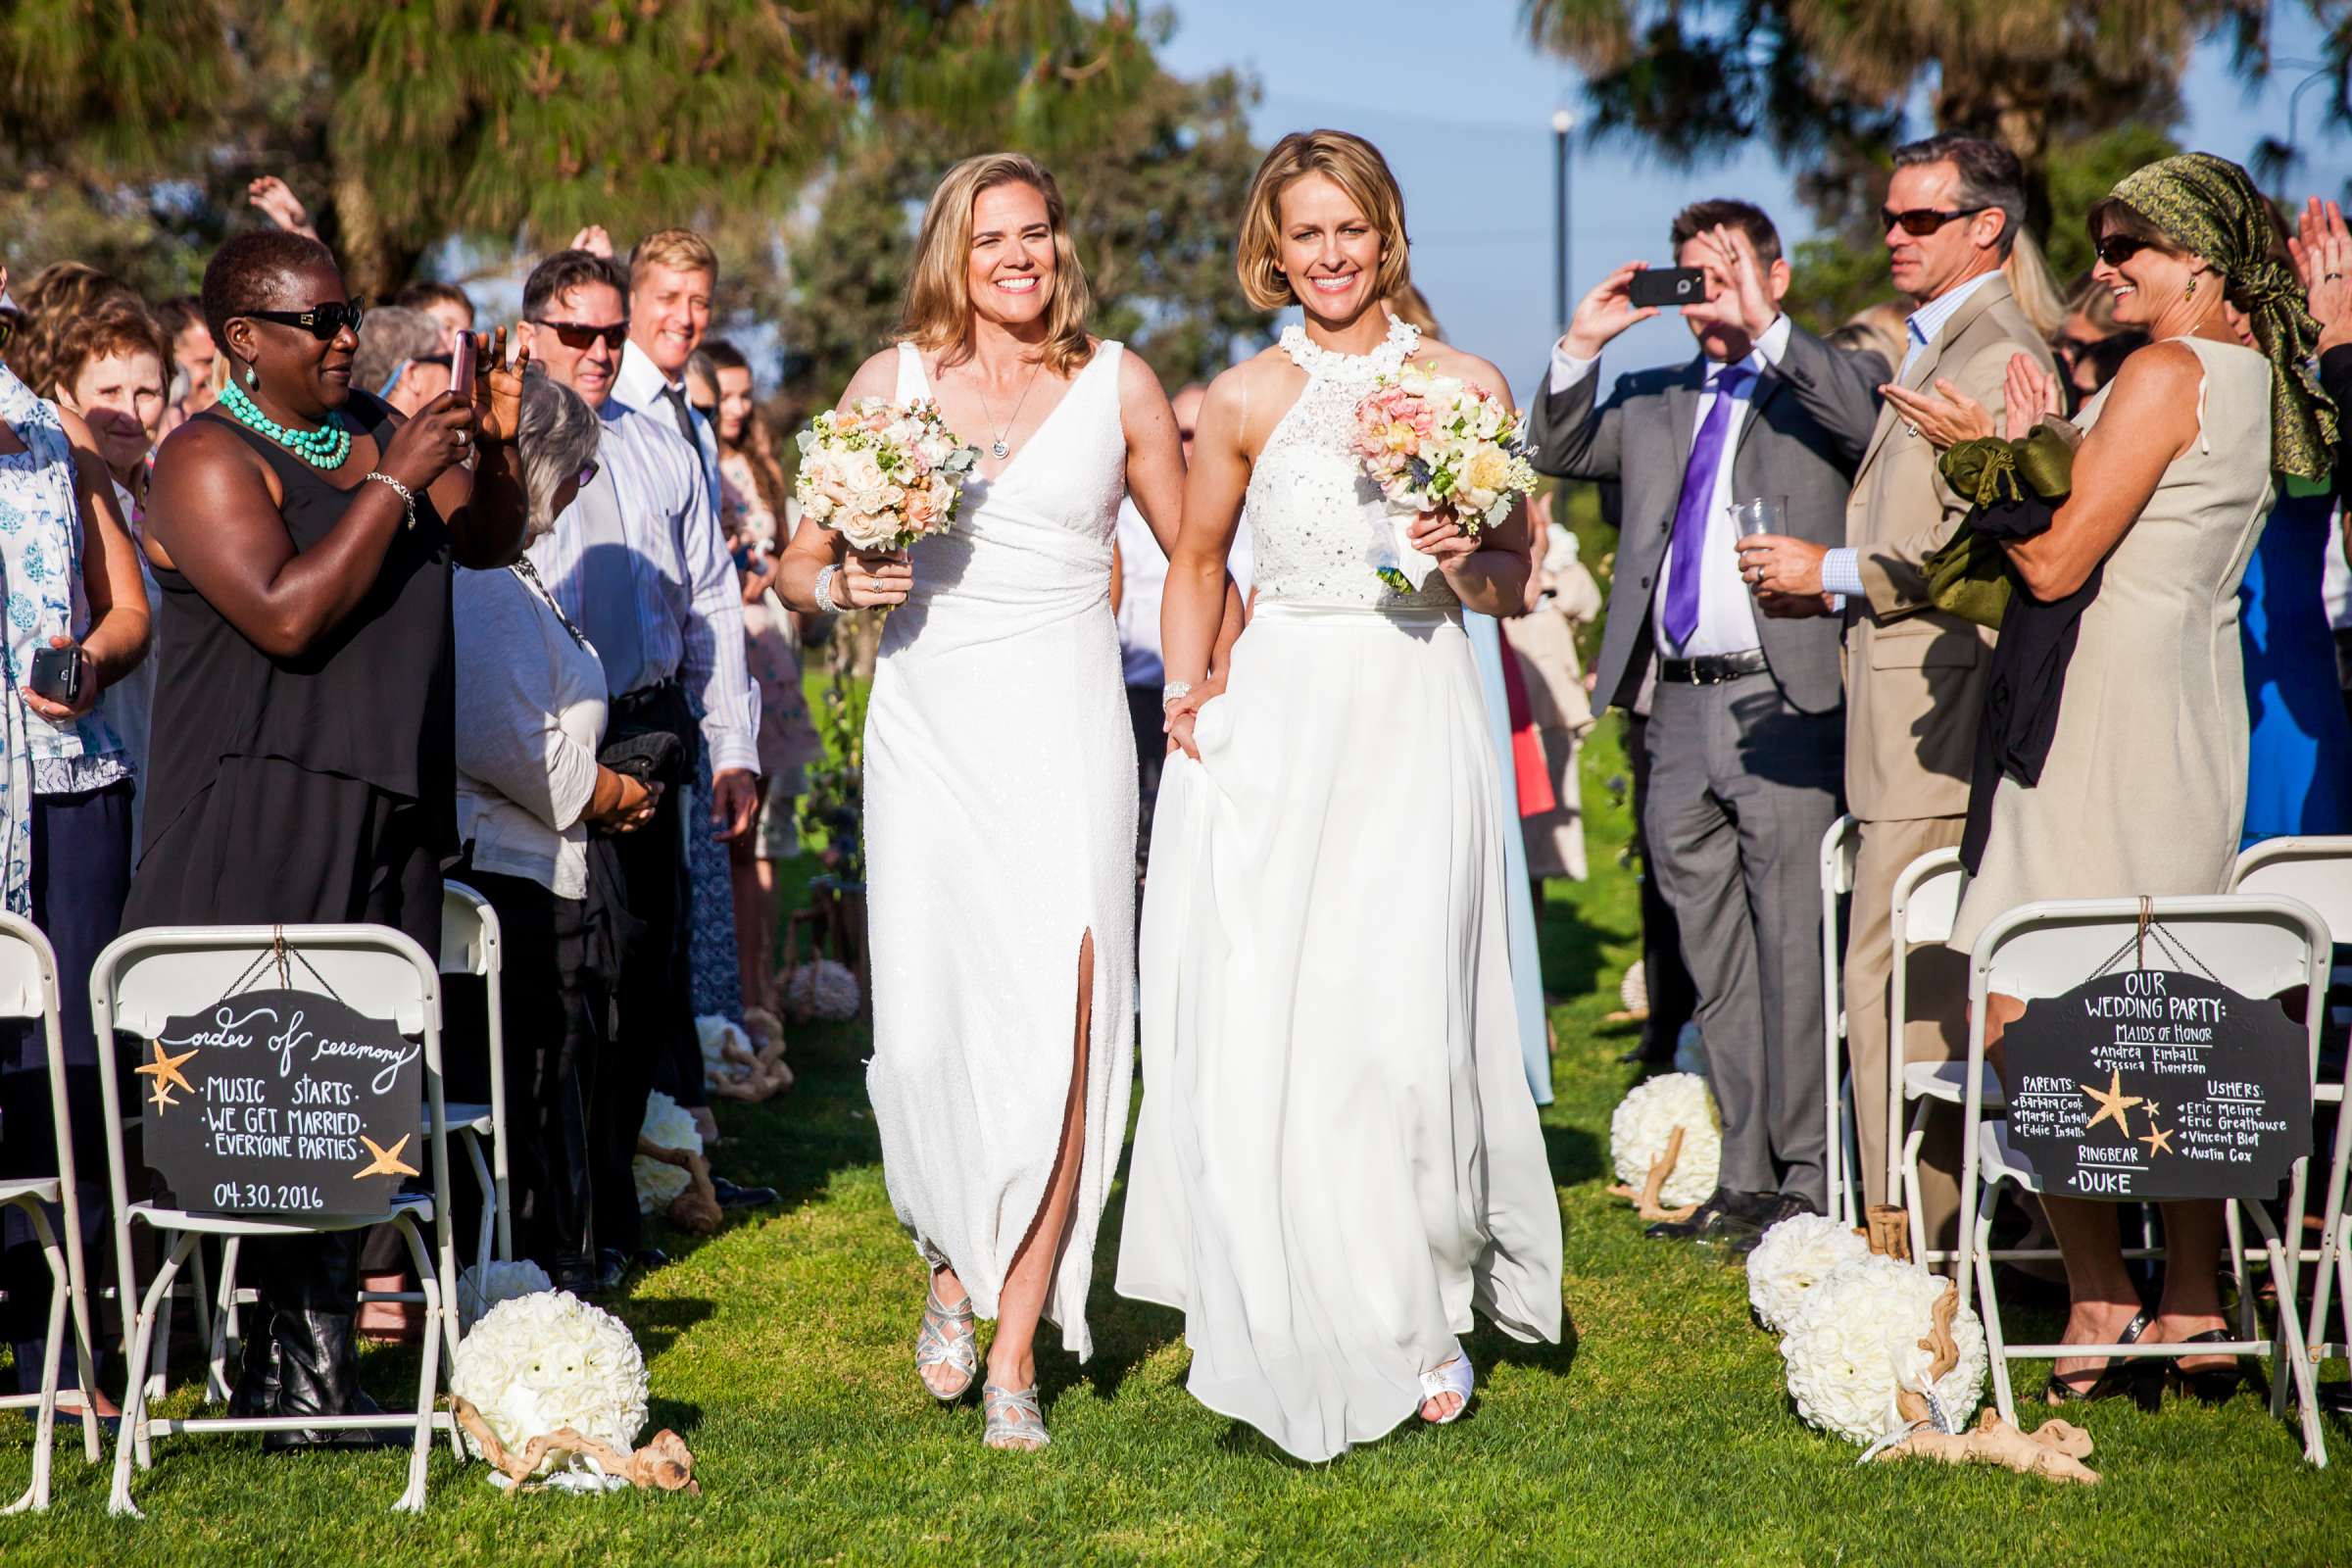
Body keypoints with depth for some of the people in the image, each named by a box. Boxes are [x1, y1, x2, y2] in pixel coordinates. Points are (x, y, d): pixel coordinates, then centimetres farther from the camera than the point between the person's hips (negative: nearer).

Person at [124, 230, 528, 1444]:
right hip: (262, 829, -7)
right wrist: (396, 482, -16)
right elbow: (288, 614, -20)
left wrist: (492, 446, 3)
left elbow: (486, 546, 22)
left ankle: (311, 1368, 8)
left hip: (389, 819, 7)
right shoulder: (209, 461, -7)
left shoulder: (373, 429, 15)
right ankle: (294, 1379, -5)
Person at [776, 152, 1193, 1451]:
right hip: (928, 726, 1)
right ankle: (955, 1265, 27)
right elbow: (797, 564, 10)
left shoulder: (1118, 385, 5)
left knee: (1058, 1032, -10)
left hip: (1065, 730, -1)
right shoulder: (893, 380, 7)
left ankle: (1016, 1350, -1)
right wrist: (844, 584, -11)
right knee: (927, 1035, -4)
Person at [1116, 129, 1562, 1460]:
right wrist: (1187, 687, 5)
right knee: (1260, 1025, -4)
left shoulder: (1467, 385, 5)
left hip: (1419, 722, -1)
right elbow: (1197, 565, 20)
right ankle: (1291, 1328, 10)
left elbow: (1518, 579, 10)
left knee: (1406, 1025, -7)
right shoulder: (1245, 400, 6)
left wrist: (1464, 560, -11)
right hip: (1275, 728, 1)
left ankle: (1425, 1316, 12)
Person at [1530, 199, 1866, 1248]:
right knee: (1716, 964, 10)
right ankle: (1746, 1179, 16)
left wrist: (1767, 327, -18)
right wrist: (1582, 345, -1)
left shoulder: (1821, 384, 3)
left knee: (1793, 954, -5)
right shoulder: (1650, 402, 20)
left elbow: (1871, 421, -17)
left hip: (1785, 702, -6)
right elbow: (1556, 453, 12)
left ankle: (1808, 1181, 0)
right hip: (1678, 709, 6)